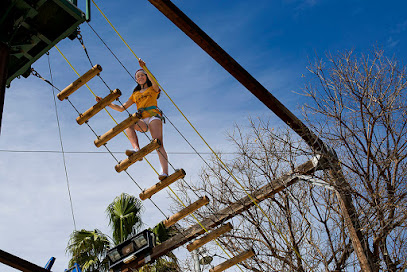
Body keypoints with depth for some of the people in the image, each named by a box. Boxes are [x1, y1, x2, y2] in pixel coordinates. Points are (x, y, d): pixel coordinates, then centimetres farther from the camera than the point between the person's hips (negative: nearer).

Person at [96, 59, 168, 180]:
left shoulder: (153, 89, 20)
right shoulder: (135, 94, 30)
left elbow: (154, 83, -7)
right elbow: (121, 108, 26)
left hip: (154, 116, -4)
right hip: (142, 121, 4)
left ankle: (165, 172, -40)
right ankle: (136, 149, -48)